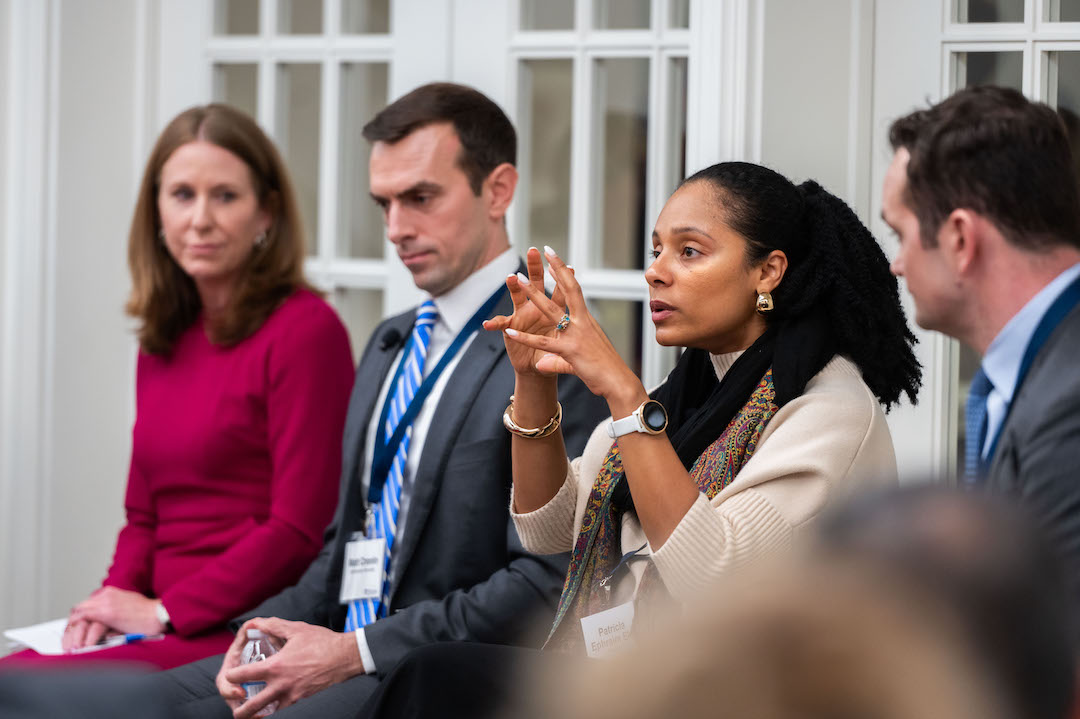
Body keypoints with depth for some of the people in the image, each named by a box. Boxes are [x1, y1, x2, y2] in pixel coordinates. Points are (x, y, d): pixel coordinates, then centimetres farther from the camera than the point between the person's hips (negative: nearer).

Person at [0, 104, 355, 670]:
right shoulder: (162, 340, 18)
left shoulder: (306, 330, -6)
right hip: (169, 630, 7)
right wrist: (117, 597, 2)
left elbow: (300, 528, -11)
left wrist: (164, 611, -10)